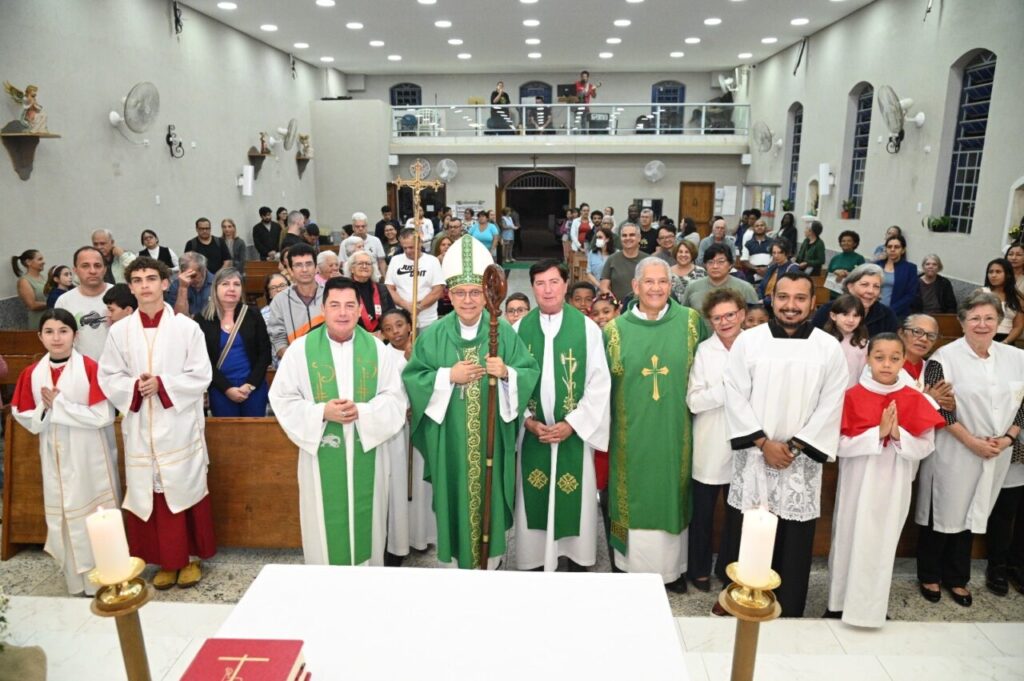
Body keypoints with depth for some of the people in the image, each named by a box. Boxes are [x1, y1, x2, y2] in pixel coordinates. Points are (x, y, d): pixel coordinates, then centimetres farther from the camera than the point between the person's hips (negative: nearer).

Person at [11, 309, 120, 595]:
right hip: (54, 456, 4)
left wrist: (58, 405, -16)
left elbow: (103, 416, -17)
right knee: (64, 515, 11)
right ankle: (76, 577, 27)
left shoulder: (90, 368, -13)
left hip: (90, 455, -4)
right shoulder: (32, 373, 2)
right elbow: (24, 416, 8)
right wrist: (45, 411, -12)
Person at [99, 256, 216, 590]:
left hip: (180, 426, -2)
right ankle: (166, 560, 21)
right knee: (149, 494, 7)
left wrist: (162, 385, -16)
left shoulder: (187, 327, -4)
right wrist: (135, 387, -14)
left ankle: (192, 557, 20)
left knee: (187, 489, 4)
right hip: (140, 428, 3)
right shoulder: (119, 331, 3)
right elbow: (108, 378, 4)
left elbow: (201, 376, -6)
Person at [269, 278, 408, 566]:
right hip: (321, 456, -1)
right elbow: (282, 399, -2)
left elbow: (395, 400, -1)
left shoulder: (378, 349, 0)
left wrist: (362, 412, -18)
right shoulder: (301, 349, -3)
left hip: (367, 455, 1)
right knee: (324, 526, 9)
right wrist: (322, 412, -17)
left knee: (367, 524, 13)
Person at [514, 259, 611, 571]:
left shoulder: (587, 328, -5)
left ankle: (575, 562, 25)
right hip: (532, 432, 2)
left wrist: (571, 423, -12)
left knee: (574, 499, 7)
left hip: (574, 432, -1)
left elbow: (599, 383, -6)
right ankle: (535, 562, 24)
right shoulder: (520, 328, 1)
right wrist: (528, 420, -7)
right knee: (534, 500, 8)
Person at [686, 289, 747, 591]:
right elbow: (693, 401, -11)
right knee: (703, 512, 12)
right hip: (710, 447, -1)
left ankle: (729, 567, 35)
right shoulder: (704, 351, -6)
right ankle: (699, 569, 31)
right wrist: (727, 389, -20)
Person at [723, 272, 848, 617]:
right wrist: (764, 443, -9)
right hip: (754, 457, 0)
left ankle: (789, 614, 22)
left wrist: (794, 447, -9)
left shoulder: (829, 348, 0)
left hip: (801, 463, 0)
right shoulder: (748, 340, -1)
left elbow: (830, 407, -3)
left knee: (794, 544, 6)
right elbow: (736, 398, -4)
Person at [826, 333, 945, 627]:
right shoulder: (853, 396, -8)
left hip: (893, 486, 1)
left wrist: (899, 435, -21)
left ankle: (871, 607, 24)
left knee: (881, 544, 9)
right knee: (849, 540, 9)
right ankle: (839, 602, 24)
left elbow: (925, 447, -4)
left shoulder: (914, 400, -3)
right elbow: (840, 445, -13)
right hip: (857, 483, -1)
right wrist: (878, 432, -22)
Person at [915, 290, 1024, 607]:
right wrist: (971, 441, -16)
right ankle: (930, 576, 24)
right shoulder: (945, 357, -11)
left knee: (970, 513, 14)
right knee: (942, 511, 6)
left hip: (996, 456, 4)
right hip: (953, 452, -4)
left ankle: (957, 578, 31)